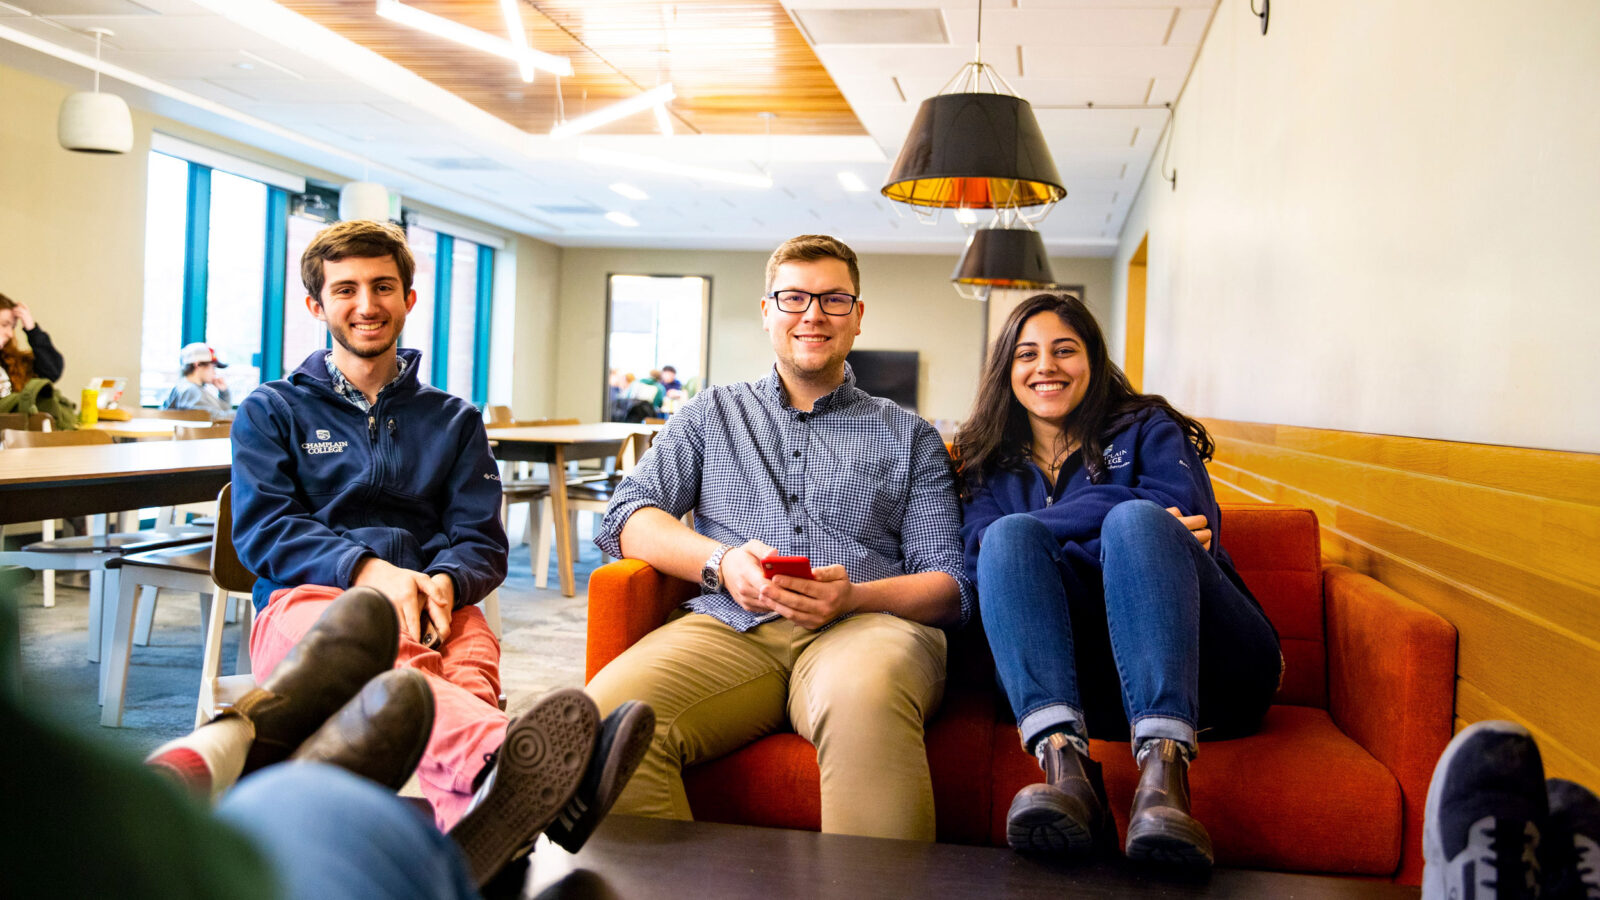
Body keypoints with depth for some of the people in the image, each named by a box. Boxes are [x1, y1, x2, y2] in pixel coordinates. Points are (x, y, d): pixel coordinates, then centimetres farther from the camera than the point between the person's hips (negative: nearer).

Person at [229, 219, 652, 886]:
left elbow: (482, 541, 14)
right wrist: (367, 569, -16)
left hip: (429, 606, 2)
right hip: (307, 600, -2)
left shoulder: (453, 421, 26)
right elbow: (263, 530, 4)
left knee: (472, 649, -38)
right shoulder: (271, 412, 21)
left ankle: (480, 814, -72)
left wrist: (444, 582, -13)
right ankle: (501, 753, -74)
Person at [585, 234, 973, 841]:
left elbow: (952, 585, 12)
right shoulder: (712, 415, 25)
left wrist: (854, 595, -10)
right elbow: (624, 518, 13)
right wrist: (721, 561, -7)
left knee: (863, 697, -40)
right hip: (731, 627, 1)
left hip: (866, 625, -1)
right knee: (610, 715, -32)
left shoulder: (909, 437, 22)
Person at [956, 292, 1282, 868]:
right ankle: (1064, 765, -47)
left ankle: (1164, 772, -49)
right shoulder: (989, 468, 23)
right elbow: (981, 558, 0)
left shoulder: (1146, 428, 18)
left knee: (1136, 520, -28)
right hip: (1063, 679, 1)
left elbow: (1185, 513, -4)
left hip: (1201, 667, -1)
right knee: (1011, 536, -22)